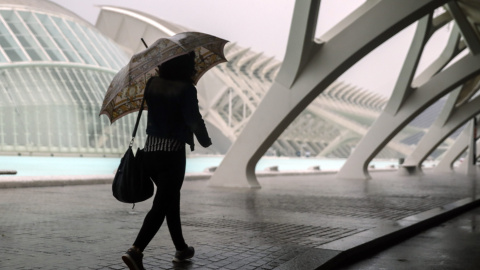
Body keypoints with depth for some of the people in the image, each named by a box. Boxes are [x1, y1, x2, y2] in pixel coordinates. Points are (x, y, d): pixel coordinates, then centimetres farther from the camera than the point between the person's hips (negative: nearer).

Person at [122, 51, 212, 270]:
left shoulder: (152, 84, 5)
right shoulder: (186, 89, -13)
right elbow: (194, 120, -16)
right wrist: (205, 141, 1)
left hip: (150, 150, 7)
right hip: (172, 152, -7)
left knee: (171, 199, 20)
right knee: (161, 205, -4)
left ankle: (181, 249, 31)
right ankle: (136, 250, -16)